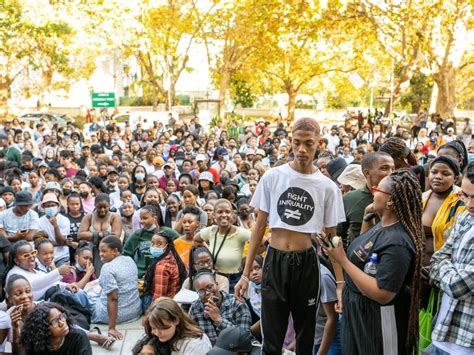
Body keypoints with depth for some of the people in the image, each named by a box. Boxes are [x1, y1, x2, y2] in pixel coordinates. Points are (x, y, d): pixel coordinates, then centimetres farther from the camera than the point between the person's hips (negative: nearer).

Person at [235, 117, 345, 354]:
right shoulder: (272, 177, -3)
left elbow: (332, 237, 3)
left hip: (306, 264, 0)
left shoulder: (327, 187, -3)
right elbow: (259, 226, 2)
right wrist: (246, 273, 1)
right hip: (275, 261, 0)